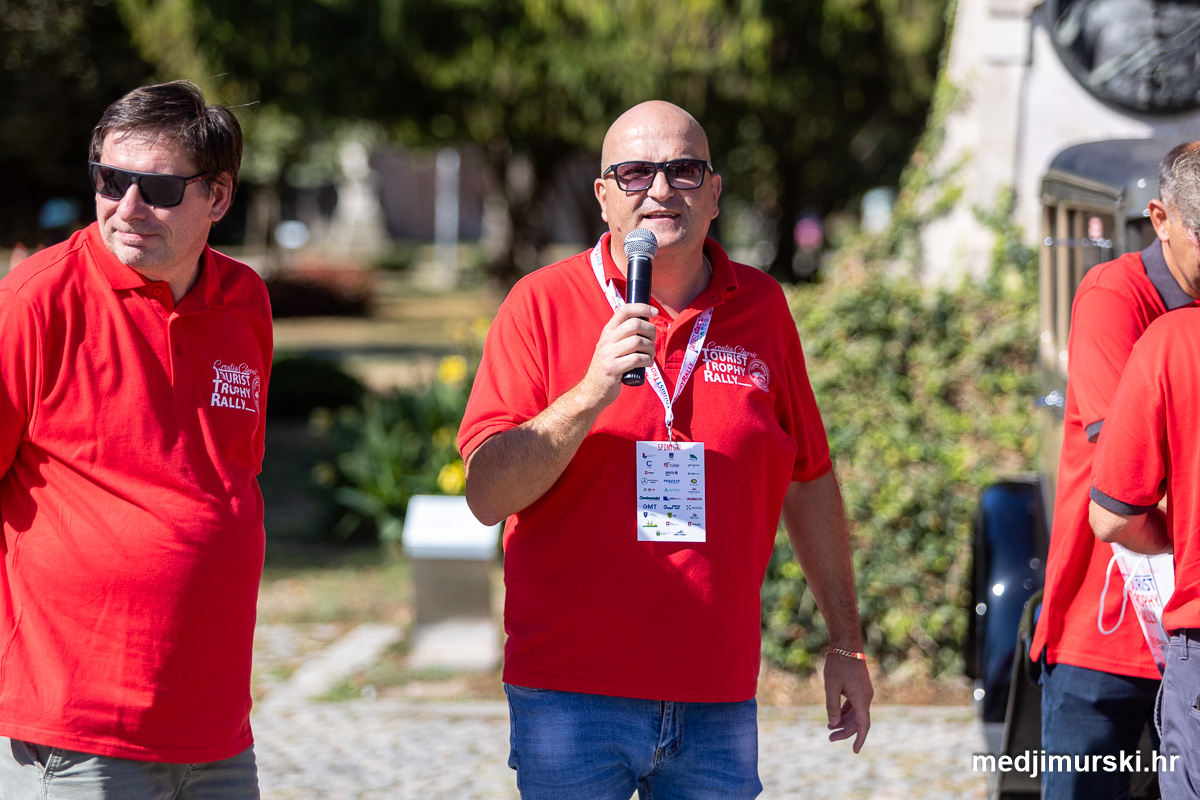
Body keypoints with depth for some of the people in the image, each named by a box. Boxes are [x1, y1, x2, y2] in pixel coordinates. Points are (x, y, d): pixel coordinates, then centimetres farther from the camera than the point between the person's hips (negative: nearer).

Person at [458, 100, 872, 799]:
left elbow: (810, 480, 16)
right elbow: (487, 494, -9)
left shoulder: (761, 307, 7)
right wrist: (593, 395, -22)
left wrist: (847, 644, 16)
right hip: (570, 690, -2)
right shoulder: (543, 304, -1)